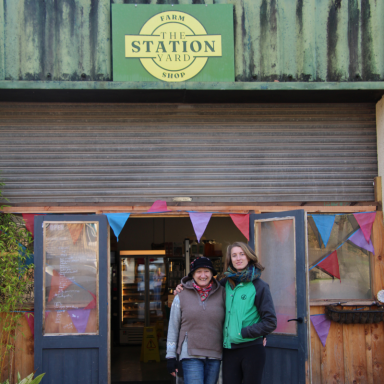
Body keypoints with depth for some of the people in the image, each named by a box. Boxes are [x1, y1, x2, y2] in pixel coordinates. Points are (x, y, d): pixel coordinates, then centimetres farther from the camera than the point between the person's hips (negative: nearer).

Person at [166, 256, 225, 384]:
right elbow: (173, 328, 5)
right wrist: (170, 357, 3)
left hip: (214, 355, 2)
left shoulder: (221, 294, 4)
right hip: (190, 355, -2)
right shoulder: (181, 296, 2)